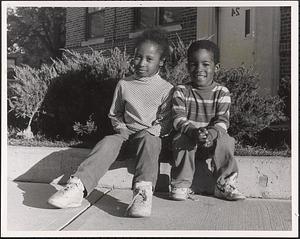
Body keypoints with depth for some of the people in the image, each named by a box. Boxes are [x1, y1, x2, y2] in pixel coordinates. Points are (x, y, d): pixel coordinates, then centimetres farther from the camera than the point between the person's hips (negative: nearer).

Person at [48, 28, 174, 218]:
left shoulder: (166, 89, 2)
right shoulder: (124, 84, 11)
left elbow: (166, 122, 0)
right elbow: (114, 114, 20)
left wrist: (153, 130, -17)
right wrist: (121, 127, 2)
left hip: (151, 135, -3)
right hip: (126, 133, 3)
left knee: (148, 138, -38)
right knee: (107, 143, -28)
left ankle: (144, 192, -54)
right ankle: (78, 187, -41)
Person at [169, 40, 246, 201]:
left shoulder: (222, 93, 0)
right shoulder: (181, 91, -1)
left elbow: (222, 121, -9)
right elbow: (178, 119, -12)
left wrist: (211, 133, -32)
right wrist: (194, 131, -33)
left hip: (212, 140, 1)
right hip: (188, 135, 0)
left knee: (226, 140, -28)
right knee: (182, 140, -31)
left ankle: (225, 185, -12)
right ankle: (181, 185, -17)